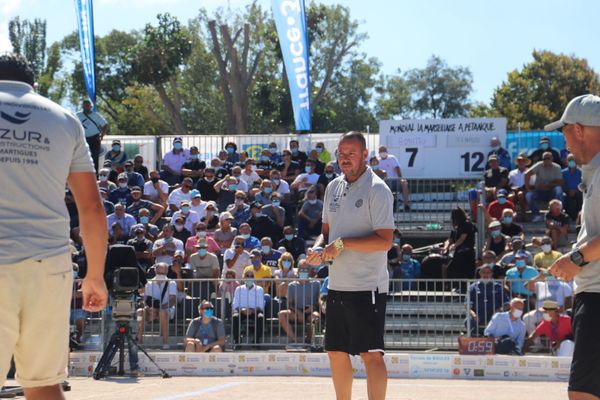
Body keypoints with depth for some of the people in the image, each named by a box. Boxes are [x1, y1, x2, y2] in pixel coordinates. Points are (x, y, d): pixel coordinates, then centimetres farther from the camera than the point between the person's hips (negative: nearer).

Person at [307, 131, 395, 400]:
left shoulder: (377, 190, -11)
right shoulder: (334, 188, 13)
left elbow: (384, 241, -18)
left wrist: (342, 244, -19)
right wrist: (318, 247, 1)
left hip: (368, 287, -8)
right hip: (337, 285, 8)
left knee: (370, 355, -12)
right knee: (336, 352, 13)